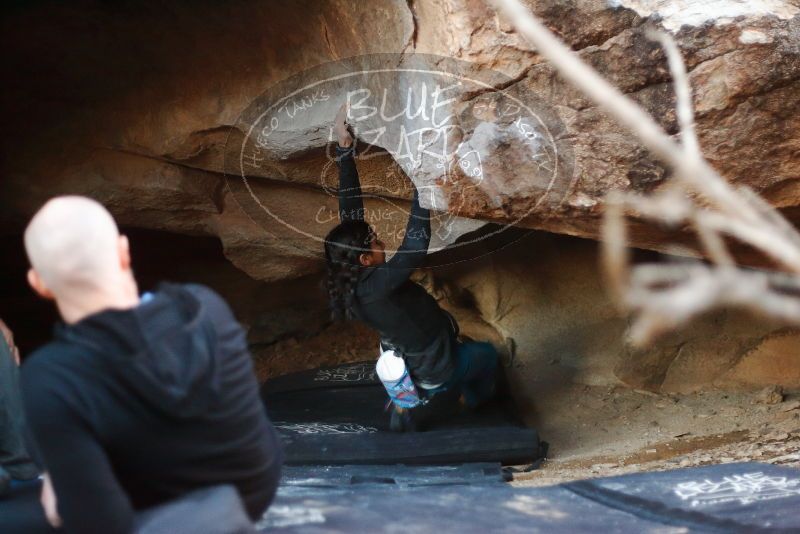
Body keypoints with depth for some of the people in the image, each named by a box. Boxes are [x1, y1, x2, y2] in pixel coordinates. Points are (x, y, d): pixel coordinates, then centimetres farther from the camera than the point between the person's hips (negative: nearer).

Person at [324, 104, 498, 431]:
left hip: (407, 364, 7)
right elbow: (417, 244, -47)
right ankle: (477, 400, 54)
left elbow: (350, 213, -14)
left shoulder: (350, 279, -15)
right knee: (486, 354, 27)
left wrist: (344, 146, -18)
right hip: (436, 373, -7)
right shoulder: (375, 287, -37)